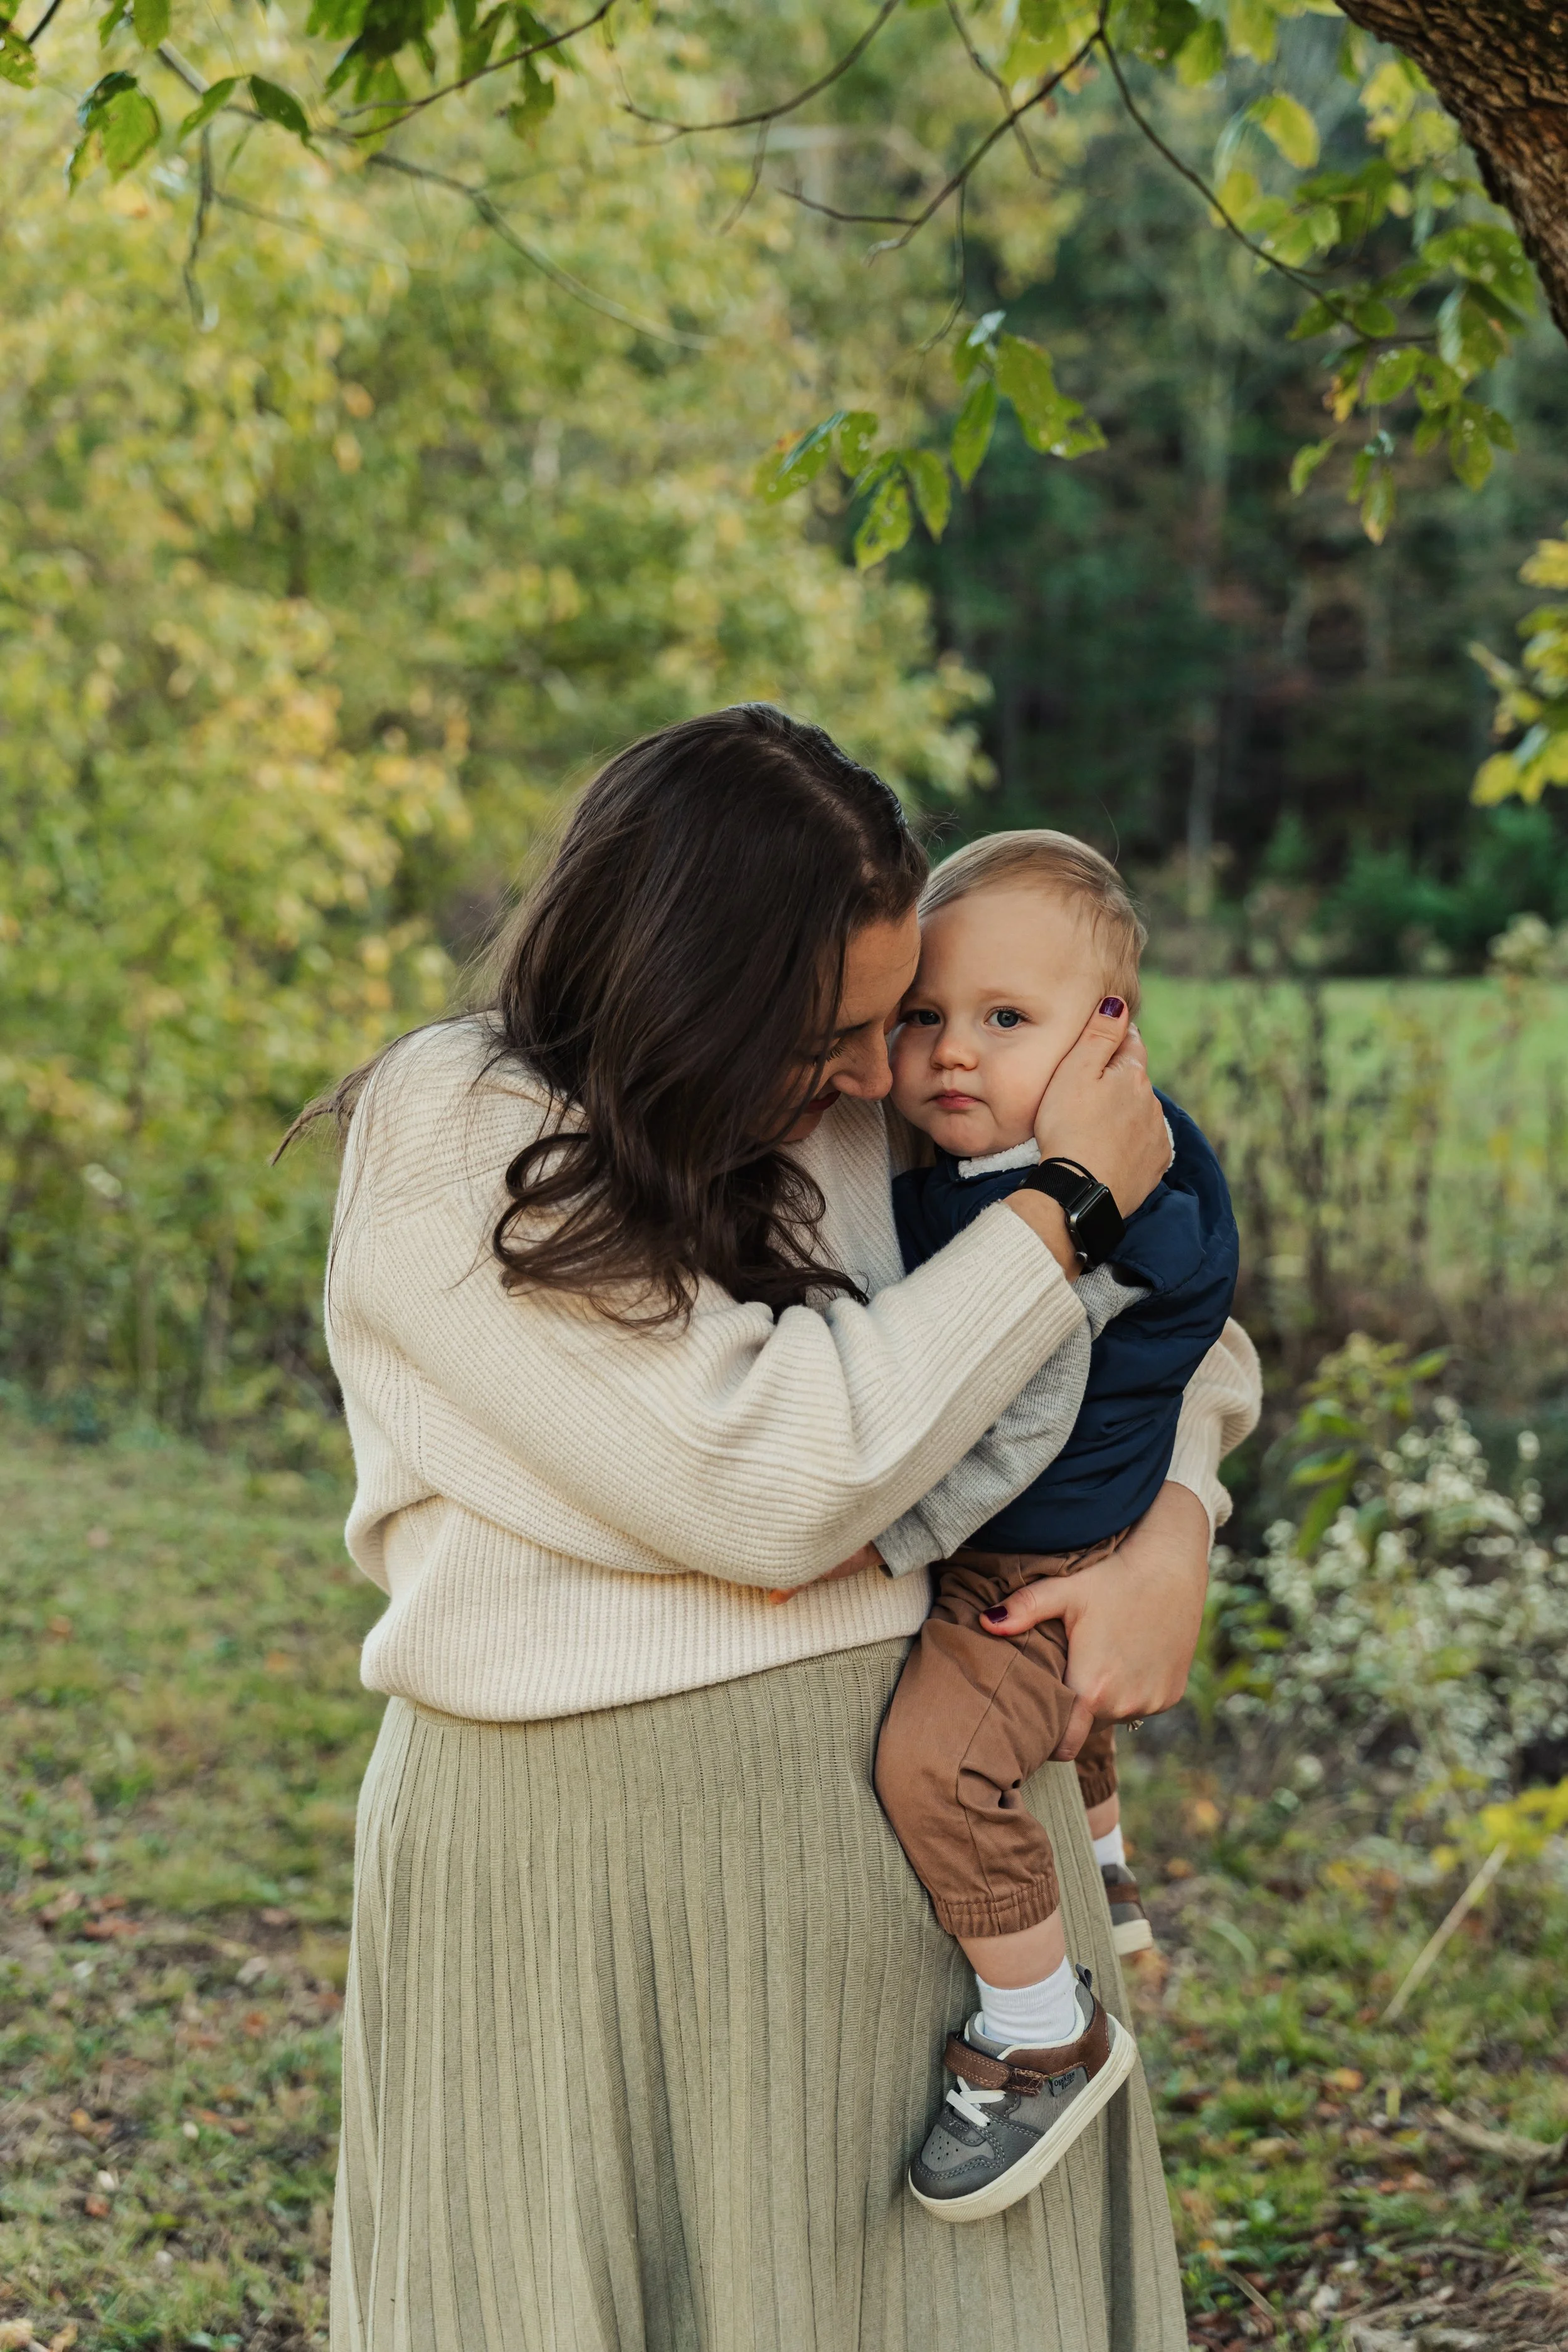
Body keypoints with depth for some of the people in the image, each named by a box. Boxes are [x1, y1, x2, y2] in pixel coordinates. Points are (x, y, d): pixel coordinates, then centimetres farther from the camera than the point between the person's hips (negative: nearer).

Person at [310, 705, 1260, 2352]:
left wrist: (1170, 1537, -4)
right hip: (590, 1846, -5)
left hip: (933, 1787, 5)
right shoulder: (450, 1156, -14)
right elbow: (779, 1479, -22)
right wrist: (1063, 1209, -13)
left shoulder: (854, 1111, 3)